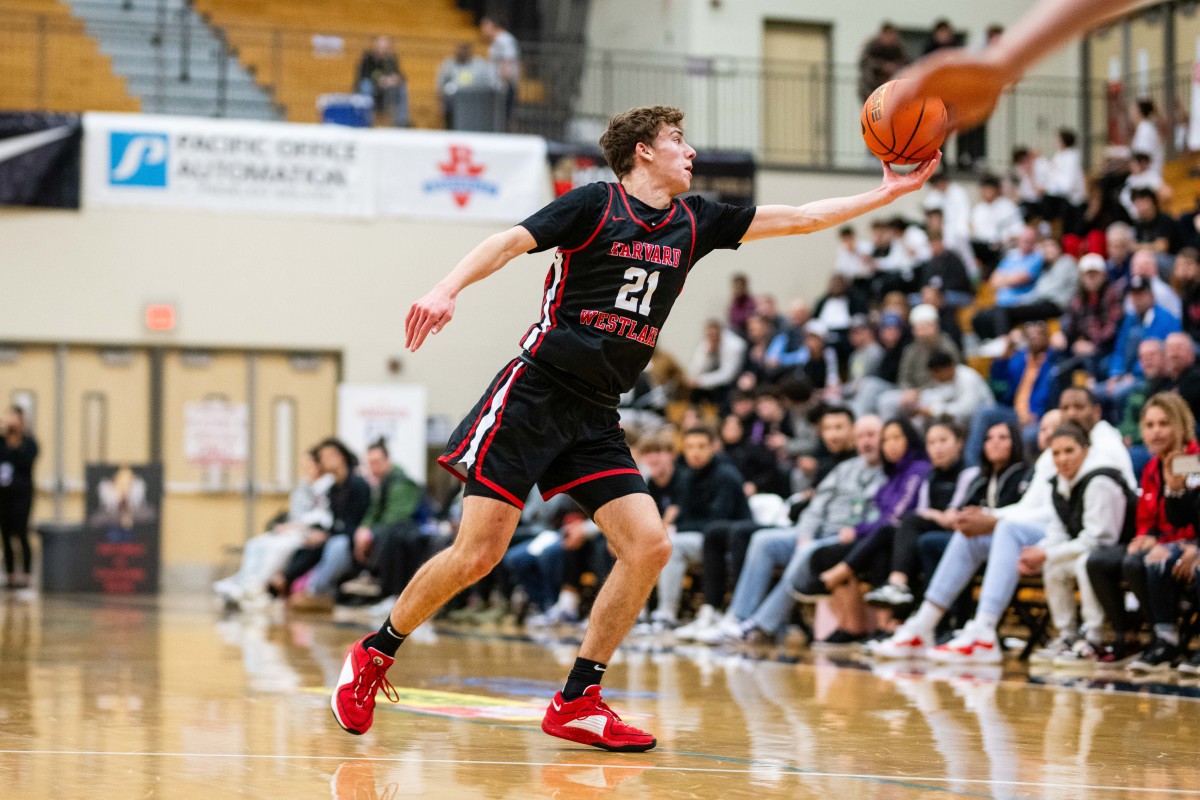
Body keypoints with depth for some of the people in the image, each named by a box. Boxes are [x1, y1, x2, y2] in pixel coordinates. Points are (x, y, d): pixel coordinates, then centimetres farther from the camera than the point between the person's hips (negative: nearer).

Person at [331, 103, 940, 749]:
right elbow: (509, 242, -11)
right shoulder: (596, 203, -4)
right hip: (534, 396, -6)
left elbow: (801, 218, 15)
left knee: (649, 546, -9)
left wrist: (889, 191, 10)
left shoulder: (694, 222, 13)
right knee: (478, 553, -11)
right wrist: (445, 291, -27)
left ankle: (576, 702, 0)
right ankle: (374, 654, 10)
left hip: (595, 417, 6)